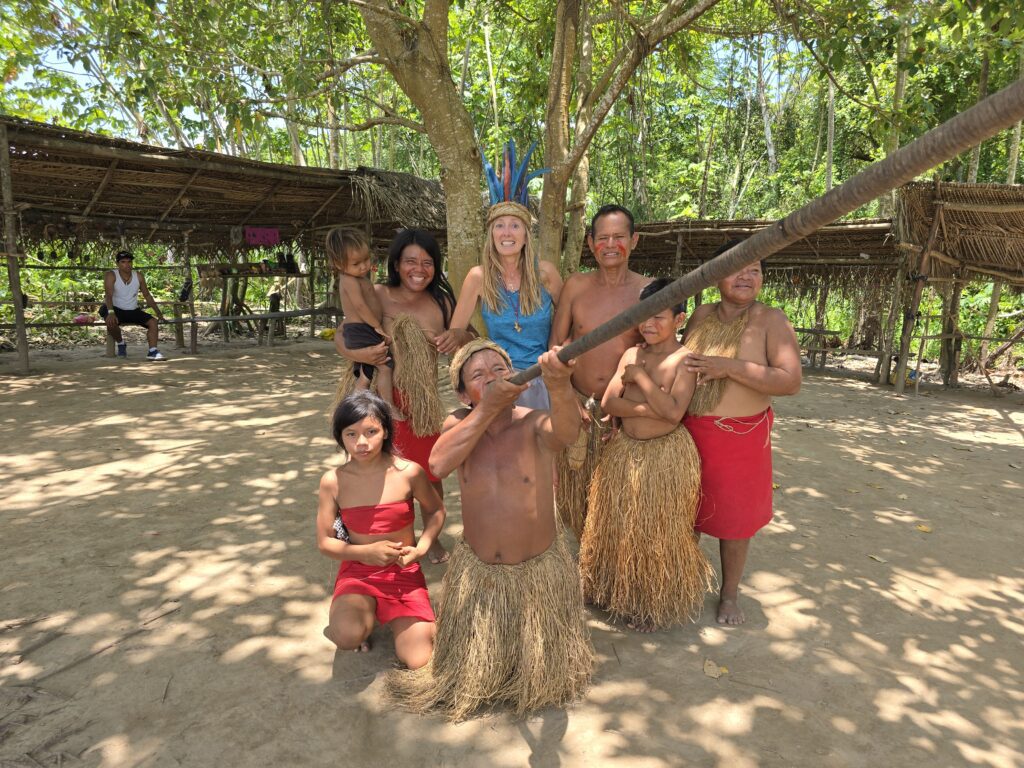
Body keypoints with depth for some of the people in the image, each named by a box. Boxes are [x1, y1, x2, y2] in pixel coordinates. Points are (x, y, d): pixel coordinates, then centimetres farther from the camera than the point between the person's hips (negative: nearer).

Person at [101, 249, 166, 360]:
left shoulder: (138, 276, 1)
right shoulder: (111, 276, -12)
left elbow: (147, 295, 8)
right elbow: (108, 295, -24)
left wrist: (158, 312, 0)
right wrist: (111, 312, -42)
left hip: (133, 310, 4)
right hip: (116, 309, -4)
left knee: (153, 321, -17)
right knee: (111, 322, -35)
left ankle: (152, 352, -24)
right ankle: (120, 343, -5)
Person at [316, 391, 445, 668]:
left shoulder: (409, 472, -14)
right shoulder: (333, 481, -11)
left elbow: (435, 510, 5)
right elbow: (325, 542, -4)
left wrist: (421, 548, -13)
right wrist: (368, 552, -21)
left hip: (403, 572, 0)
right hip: (357, 570, 0)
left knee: (418, 661, -11)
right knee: (348, 637, -31)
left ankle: (399, 618, 21)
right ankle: (364, 613, 7)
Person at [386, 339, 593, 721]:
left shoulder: (535, 425, -17)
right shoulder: (460, 423, -7)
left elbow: (566, 431, -41)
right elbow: (439, 463, -28)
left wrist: (559, 387, -63)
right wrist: (489, 407, -32)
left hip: (539, 570, -2)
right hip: (475, 570, 2)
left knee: (541, 675, 15)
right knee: (466, 674, 14)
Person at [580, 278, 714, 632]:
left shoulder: (684, 358, -11)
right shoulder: (631, 354, 4)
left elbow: (673, 411, -23)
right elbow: (608, 402, -5)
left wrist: (640, 377, -18)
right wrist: (649, 409, -18)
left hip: (666, 455, -5)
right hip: (624, 450, 5)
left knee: (657, 532, 9)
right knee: (617, 526, 15)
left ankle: (656, 601, 31)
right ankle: (619, 590, 38)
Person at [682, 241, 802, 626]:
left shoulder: (771, 320, -8)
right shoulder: (701, 315, 5)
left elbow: (791, 381, -18)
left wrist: (729, 367, -24)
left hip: (740, 438, -3)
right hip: (688, 433, 4)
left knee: (735, 519, 10)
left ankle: (729, 594, 32)